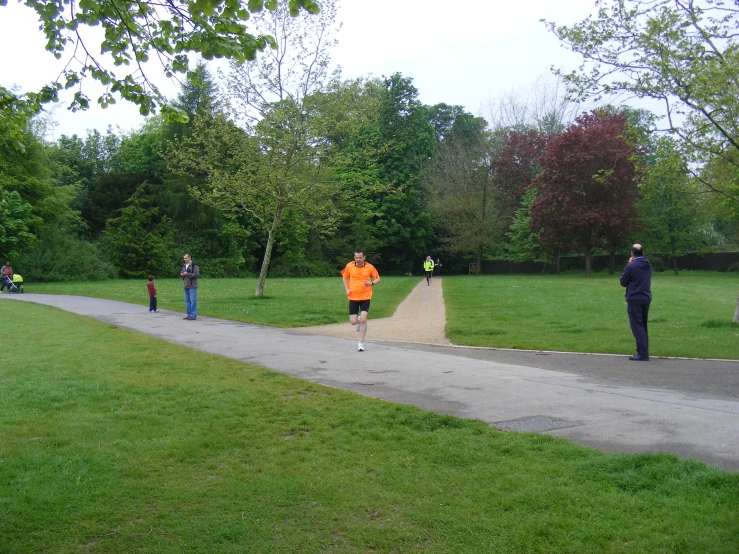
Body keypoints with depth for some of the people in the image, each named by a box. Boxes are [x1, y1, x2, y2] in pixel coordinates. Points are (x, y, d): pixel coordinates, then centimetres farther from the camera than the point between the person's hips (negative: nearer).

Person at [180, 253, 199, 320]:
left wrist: (187, 274, -20)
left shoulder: (194, 265, -9)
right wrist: (181, 274, 2)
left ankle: (193, 315, -5)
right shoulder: (184, 266, 15)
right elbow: (181, 272, 25)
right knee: (187, 301, 12)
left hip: (192, 286, -8)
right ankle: (189, 314, 19)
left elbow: (196, 274, -17)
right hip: (186, 286, 8)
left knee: (193, 301, -8)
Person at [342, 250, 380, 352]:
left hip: (365, 297, -1)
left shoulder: (370, 267, -6)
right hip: (353, 297, 1)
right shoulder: (349, 266, -3)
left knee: (363, 320, -11)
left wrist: (371, 283, -18)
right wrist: (347, 289, 0)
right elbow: (344, 277, 14)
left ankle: (361, 343, 3)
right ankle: (358, 321, 39)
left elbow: (377, 278, 4)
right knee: (353, 322, -1)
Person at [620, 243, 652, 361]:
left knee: (637, 327, -4)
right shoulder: (648, 265, 7)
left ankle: (642, 353, -6)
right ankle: (644, 351, 20)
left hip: (635, 300, -7)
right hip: (646, 298, 7)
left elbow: (623, 282, -5)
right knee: (643, 326, 16)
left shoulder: (631, 266, -16)